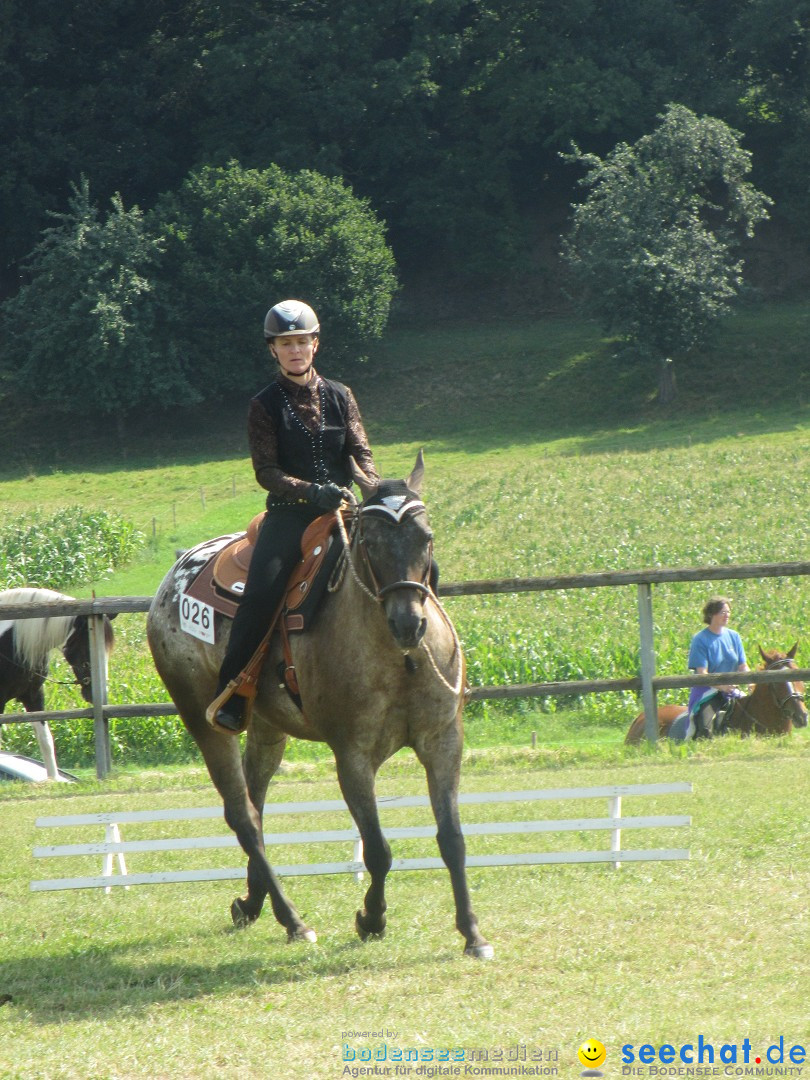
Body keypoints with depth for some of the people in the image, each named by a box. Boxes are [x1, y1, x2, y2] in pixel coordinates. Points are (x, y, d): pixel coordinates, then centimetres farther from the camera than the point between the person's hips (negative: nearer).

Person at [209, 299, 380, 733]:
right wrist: (310, 491, -21)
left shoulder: (339, 396, 14)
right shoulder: (265, 406, 4)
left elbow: (361, 451, 7)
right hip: (289, 514, -3)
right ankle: (229, 695, -19)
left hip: (341, 510, 3)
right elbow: (266, 472, -4)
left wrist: (376, 487, -15)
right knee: (260, 592, -24)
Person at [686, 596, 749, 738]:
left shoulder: (733, 637, 8)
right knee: (705, 729, -28)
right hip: (707, 692, -5)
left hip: (731, 690, 5)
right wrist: (721, 686, -30)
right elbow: (702, 673, -14)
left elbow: (743, 666, 11)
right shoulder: (700, 640, -8)